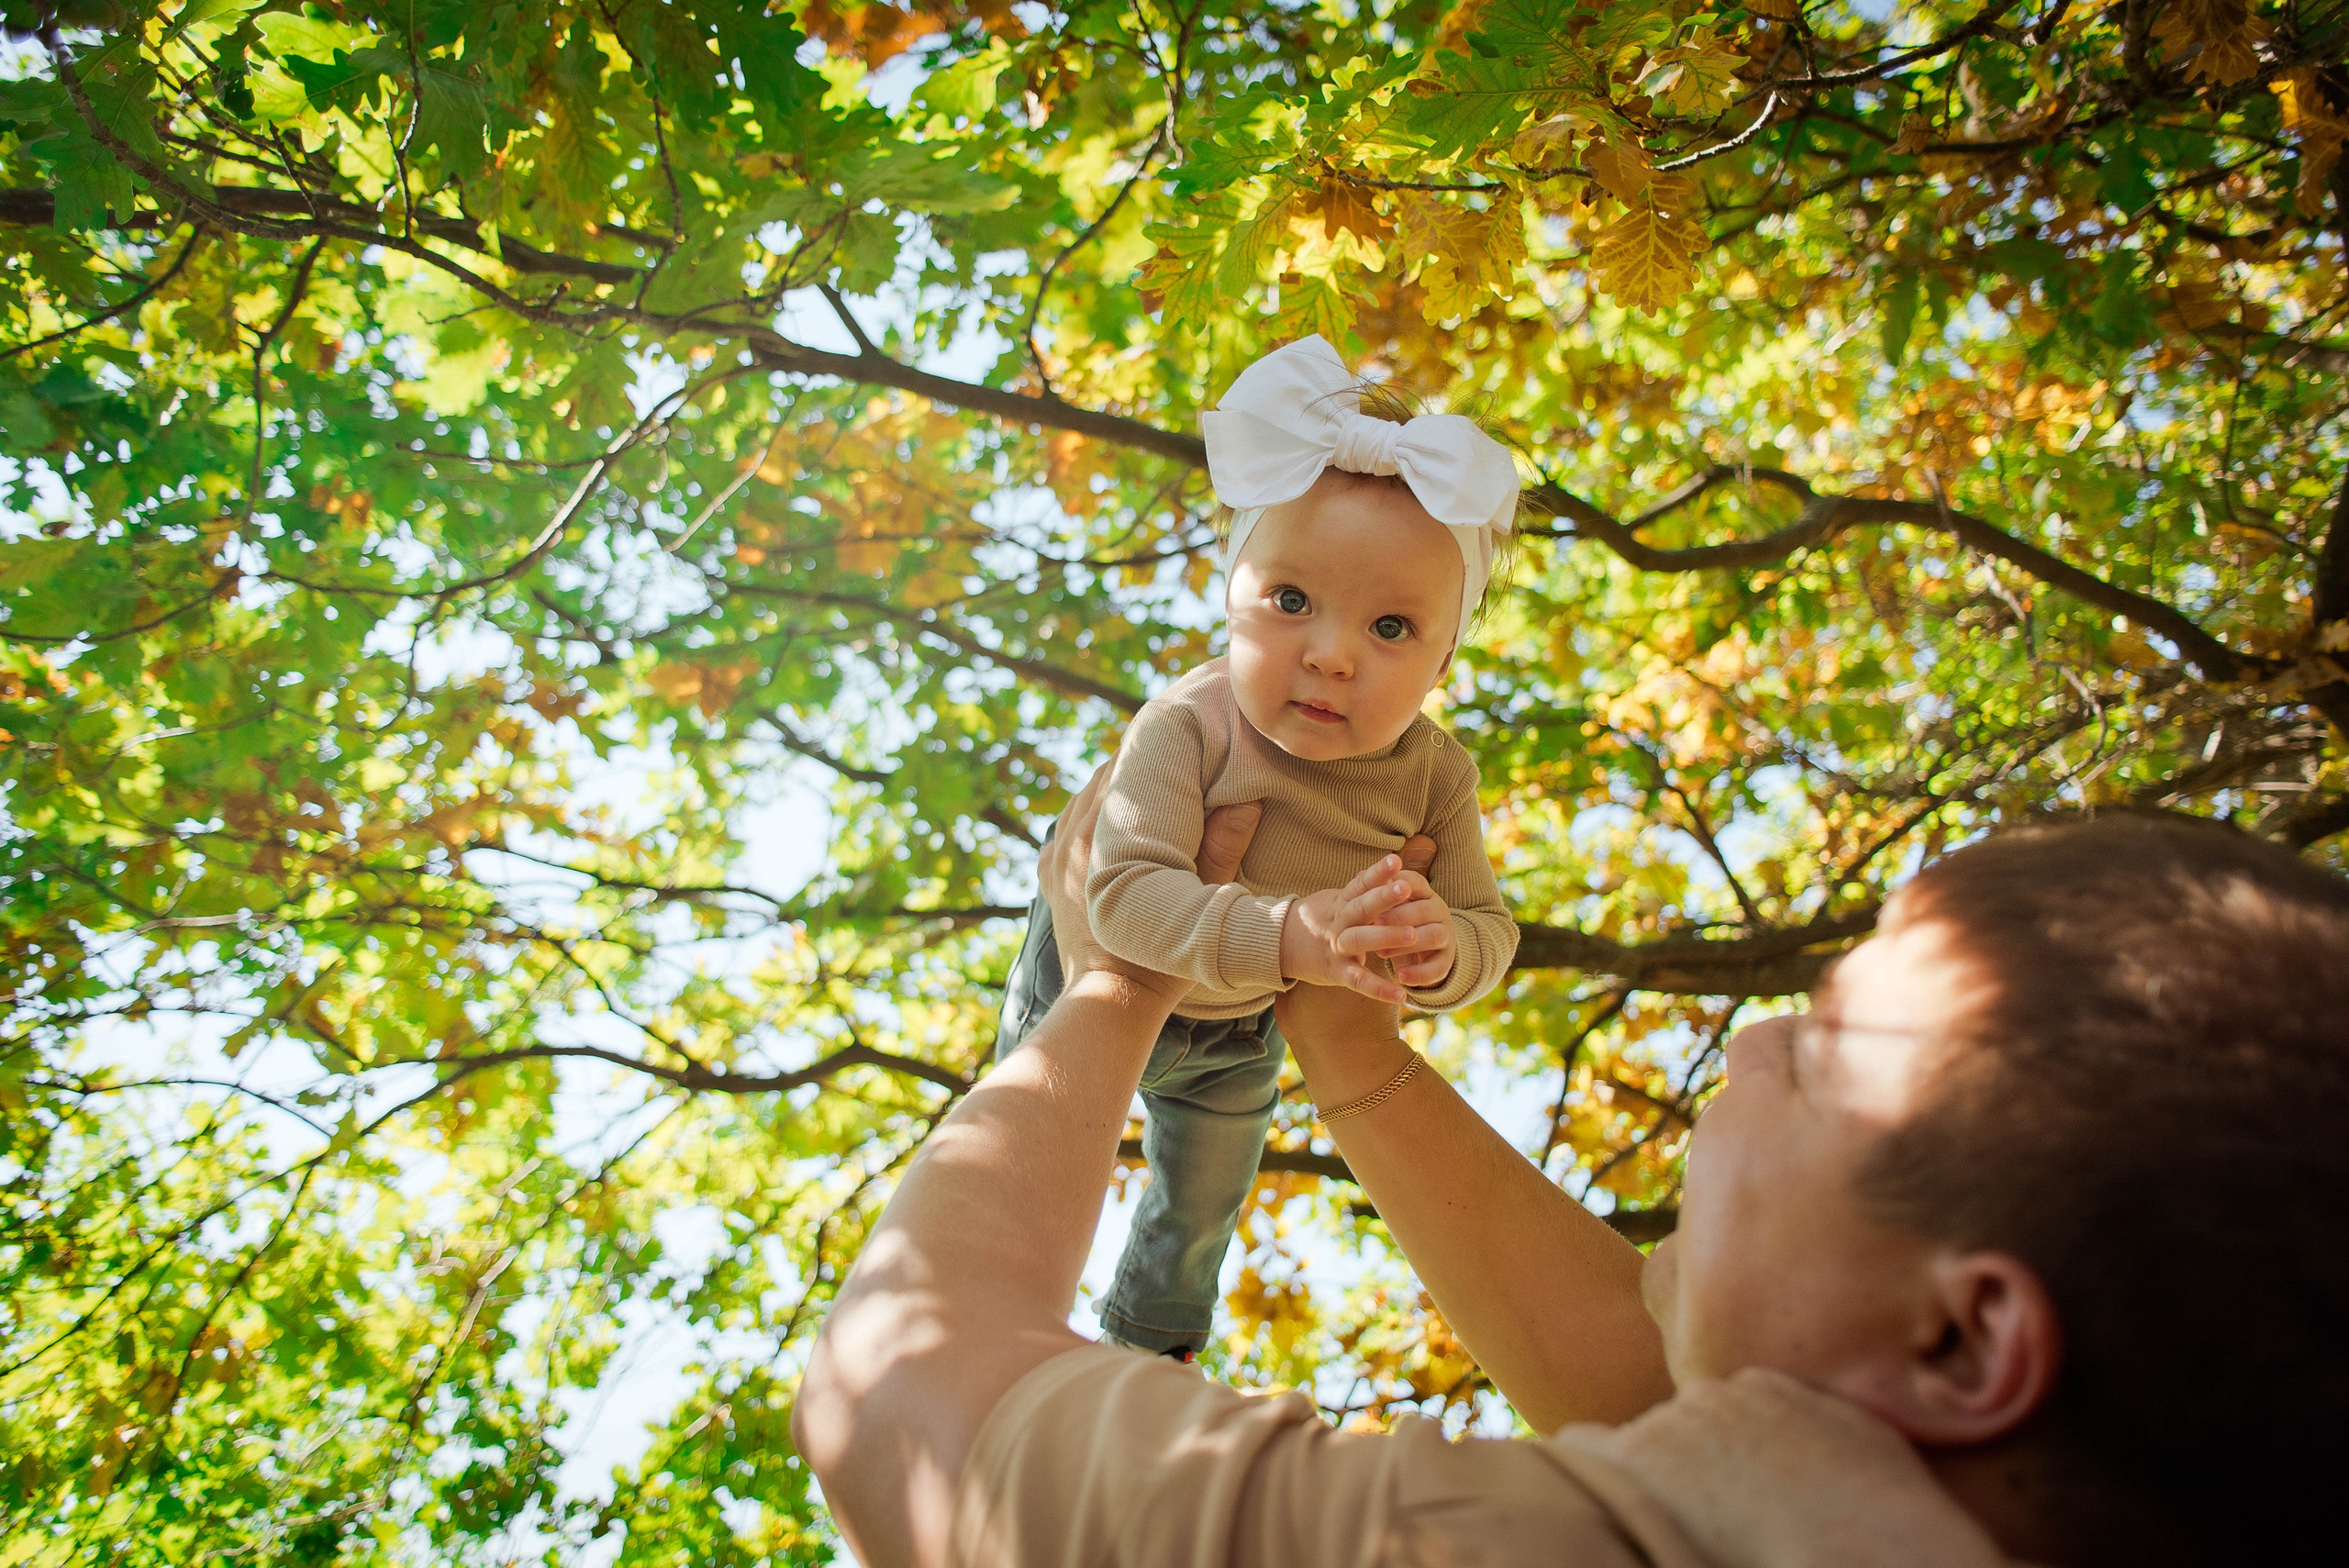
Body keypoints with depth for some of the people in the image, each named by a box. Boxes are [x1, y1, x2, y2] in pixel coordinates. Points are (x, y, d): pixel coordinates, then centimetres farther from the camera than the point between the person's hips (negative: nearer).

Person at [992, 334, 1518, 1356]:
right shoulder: (1186, 728, -41)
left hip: (1240, 1037, 3)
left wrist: (1444, 953, -47)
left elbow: (1488, 926, -23)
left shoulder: (1434, 777, -28)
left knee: (1201, 1207, 30)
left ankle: (1150, 1341, 64)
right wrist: (1282, 936, -62)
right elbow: (1125, 891, -49)